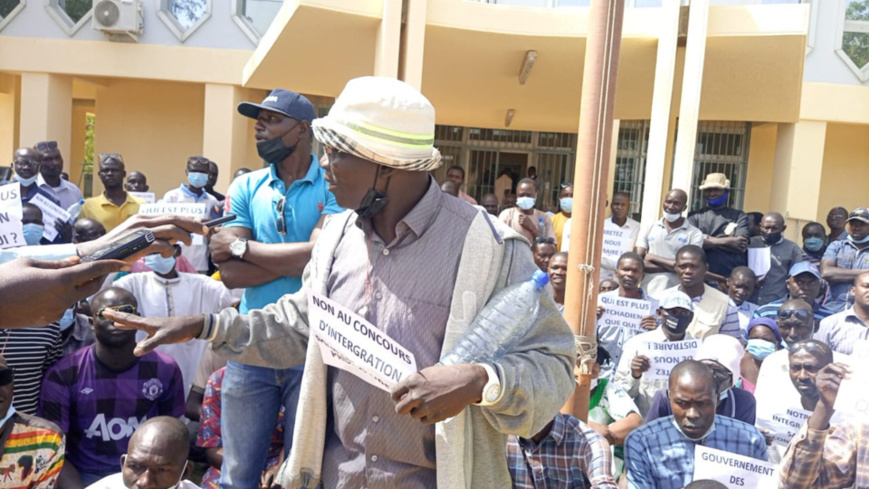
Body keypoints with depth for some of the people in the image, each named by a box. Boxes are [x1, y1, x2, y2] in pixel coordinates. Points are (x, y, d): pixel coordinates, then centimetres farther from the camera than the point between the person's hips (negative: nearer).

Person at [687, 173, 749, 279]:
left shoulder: (739, 216, 11)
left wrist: (707, 240, -5)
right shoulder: (694, 216, 11)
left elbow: (741, 246, -4)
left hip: (733, 278, 0)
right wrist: (726, 241, -9)